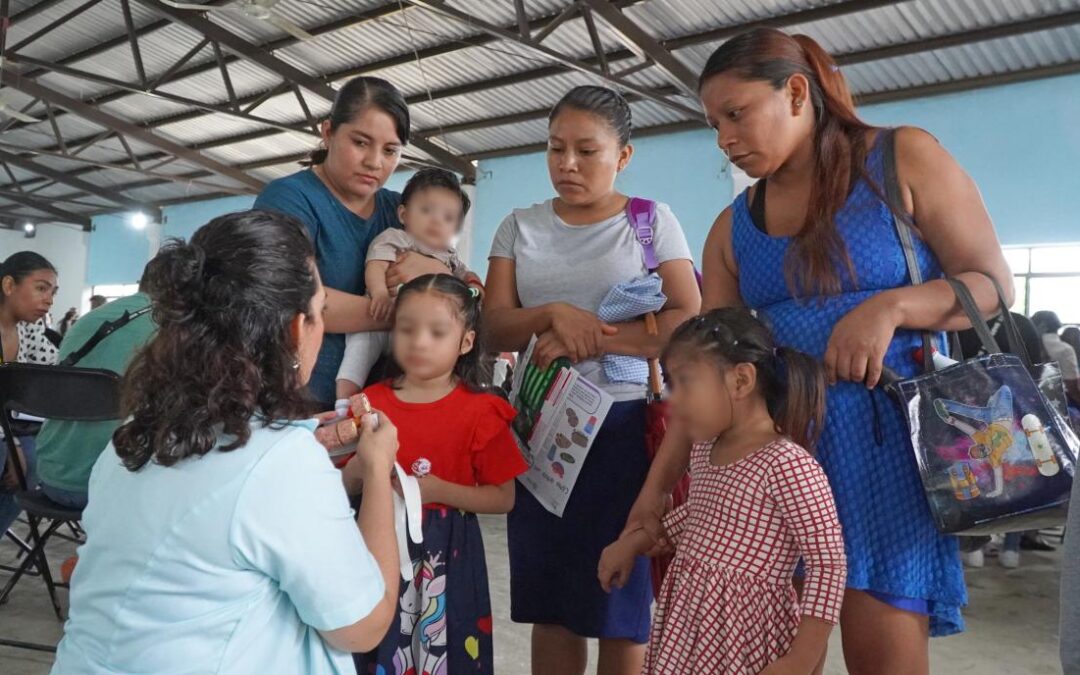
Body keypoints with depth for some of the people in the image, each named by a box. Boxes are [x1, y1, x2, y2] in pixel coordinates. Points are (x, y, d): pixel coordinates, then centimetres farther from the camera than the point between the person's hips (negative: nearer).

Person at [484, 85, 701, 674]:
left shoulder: (652, 221, 2)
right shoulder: (519, 227, 10)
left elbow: (687, 322, -9)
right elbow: (494, 326, 1)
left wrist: (590, 339, -16)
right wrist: (554, 315, -18)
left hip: (626, 424, -2)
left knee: (622, 610, 4)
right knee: (549, 605, 8)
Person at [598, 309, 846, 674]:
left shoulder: (786, 464, -20)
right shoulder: (705, 450, 5)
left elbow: (828, 566, -18)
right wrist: (631, 543, 18)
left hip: (743, 636, -7)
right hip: (687, 624, 7)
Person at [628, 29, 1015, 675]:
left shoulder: (905, 159, 0)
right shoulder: (733, 228, 9)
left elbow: (993, 284, -1)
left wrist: (891, 307, -21)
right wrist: (656, 488, 1)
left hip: (887, 433, -3)